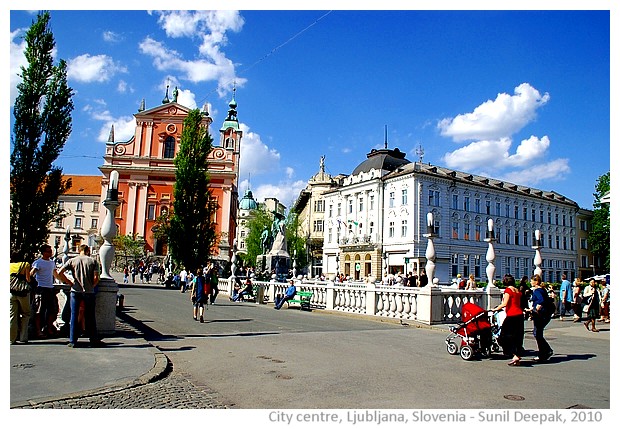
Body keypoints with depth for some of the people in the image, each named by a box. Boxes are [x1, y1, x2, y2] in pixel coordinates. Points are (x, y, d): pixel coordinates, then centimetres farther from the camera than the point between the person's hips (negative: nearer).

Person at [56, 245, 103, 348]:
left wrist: (70, 283, 3)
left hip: (75, 291, 1)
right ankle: (94, 340, 12)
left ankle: (72, 341, 9)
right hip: (89, 292, -1)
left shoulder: (72, 261, 5)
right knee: (90, 317, 7)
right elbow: (96, 278, -7)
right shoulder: (93, 261, 2)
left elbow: (60, 273, -4)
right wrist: (91, 286, 7)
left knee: (74, 316, 8)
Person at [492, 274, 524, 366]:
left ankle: (515, 356, -8)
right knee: (517, 337, 12)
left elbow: (505, 304, -16)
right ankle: (518, 356, 15)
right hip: (520, 314, 8)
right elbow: (518, 303, 16)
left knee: (506, 336, 0)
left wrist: (495, 309, -5)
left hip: (512, 316, -8)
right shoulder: (517, 290, 14)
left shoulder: (508, 290, -8)